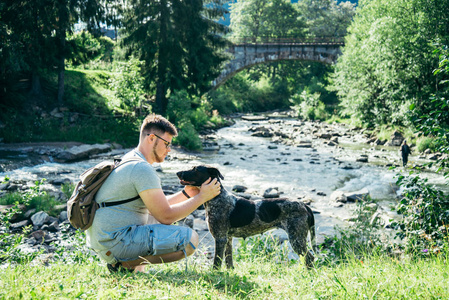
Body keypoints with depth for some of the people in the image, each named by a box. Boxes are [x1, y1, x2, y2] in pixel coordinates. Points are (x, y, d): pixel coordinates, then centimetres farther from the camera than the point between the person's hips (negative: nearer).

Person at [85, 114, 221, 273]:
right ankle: (125, 263, -8)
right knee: (189, 239, -17)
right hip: (114, 244, -11)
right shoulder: (142, 169, -16)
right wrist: (202, 197, -7)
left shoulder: (128, 161, 16)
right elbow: (165, 216, -15)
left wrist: (185, 194, 12)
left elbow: (157, 206, 22)